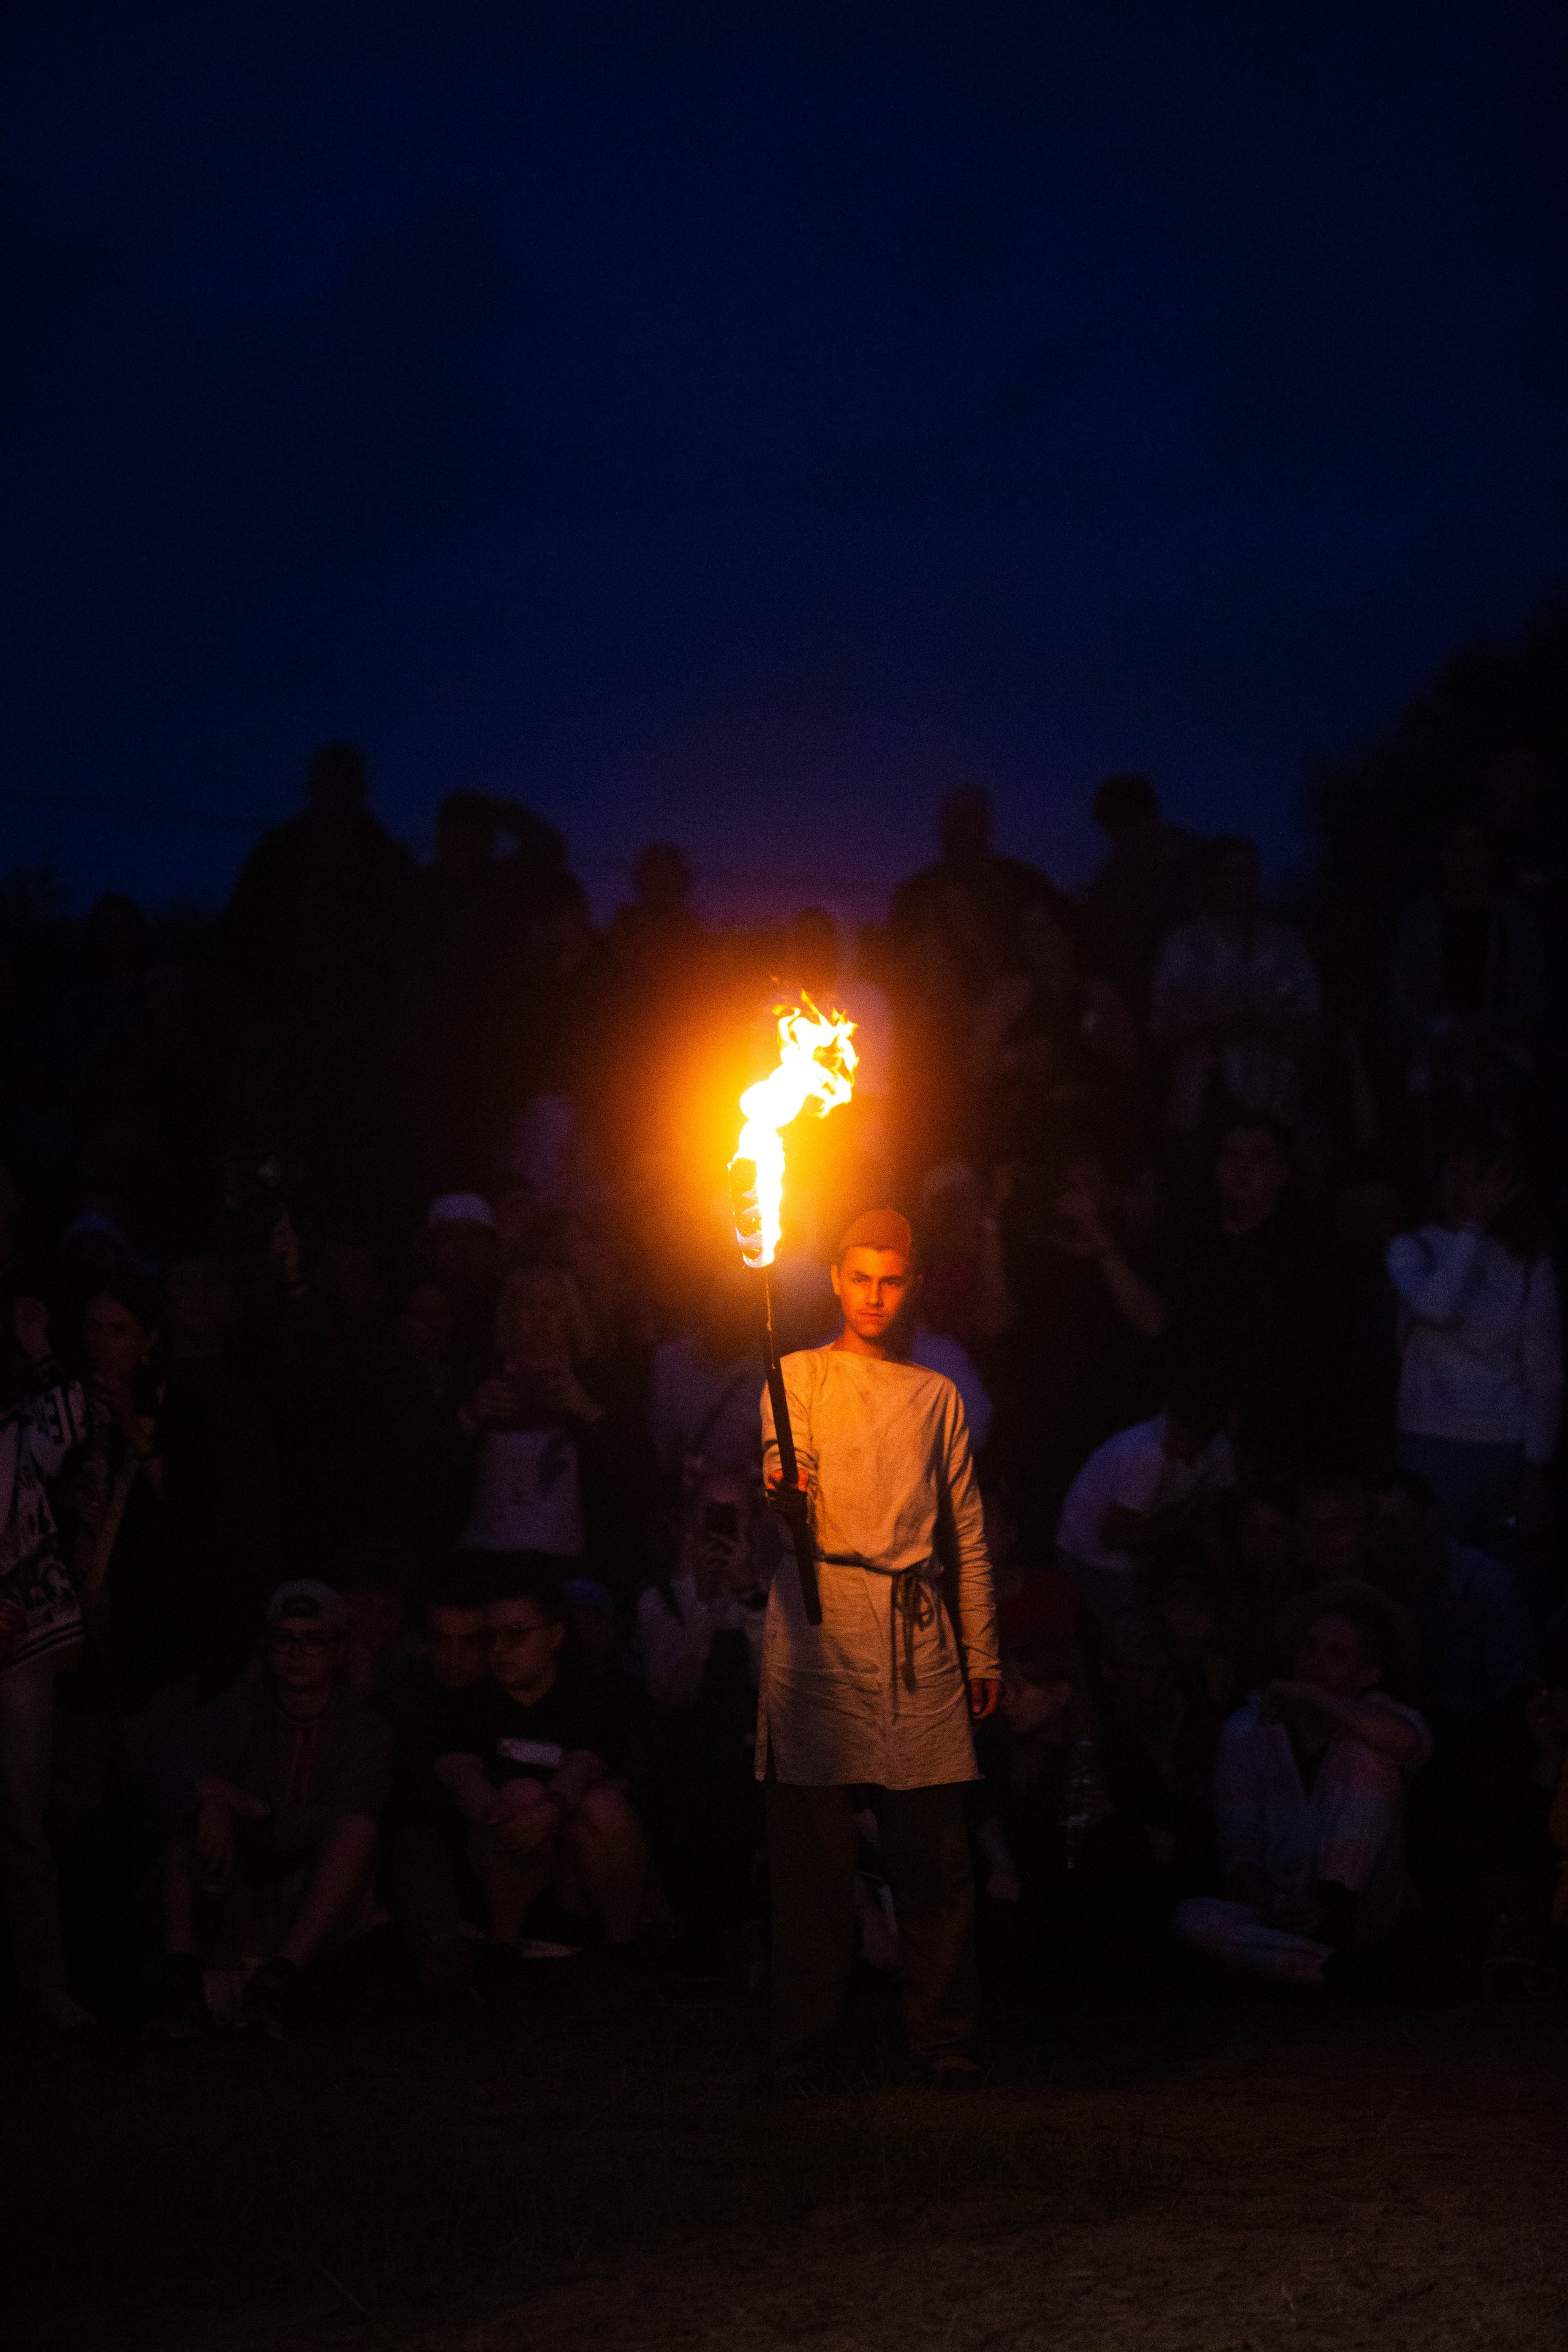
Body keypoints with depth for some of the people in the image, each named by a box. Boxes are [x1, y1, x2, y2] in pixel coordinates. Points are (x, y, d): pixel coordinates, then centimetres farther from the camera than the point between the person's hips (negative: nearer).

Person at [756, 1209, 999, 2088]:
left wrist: (983, 1654, 14)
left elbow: (968, 1535, 19)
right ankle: (802, 2040, 2)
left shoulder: (937, 1397, 18)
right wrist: (784, 1491, -30)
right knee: (814, 1845, -4)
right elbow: (785, 1471, -6)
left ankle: (945, 2034, 7)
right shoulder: (799, 1377, 11)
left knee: (933, 1848, -1)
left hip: (917, 1627, 2)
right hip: (820, 1624, -2)